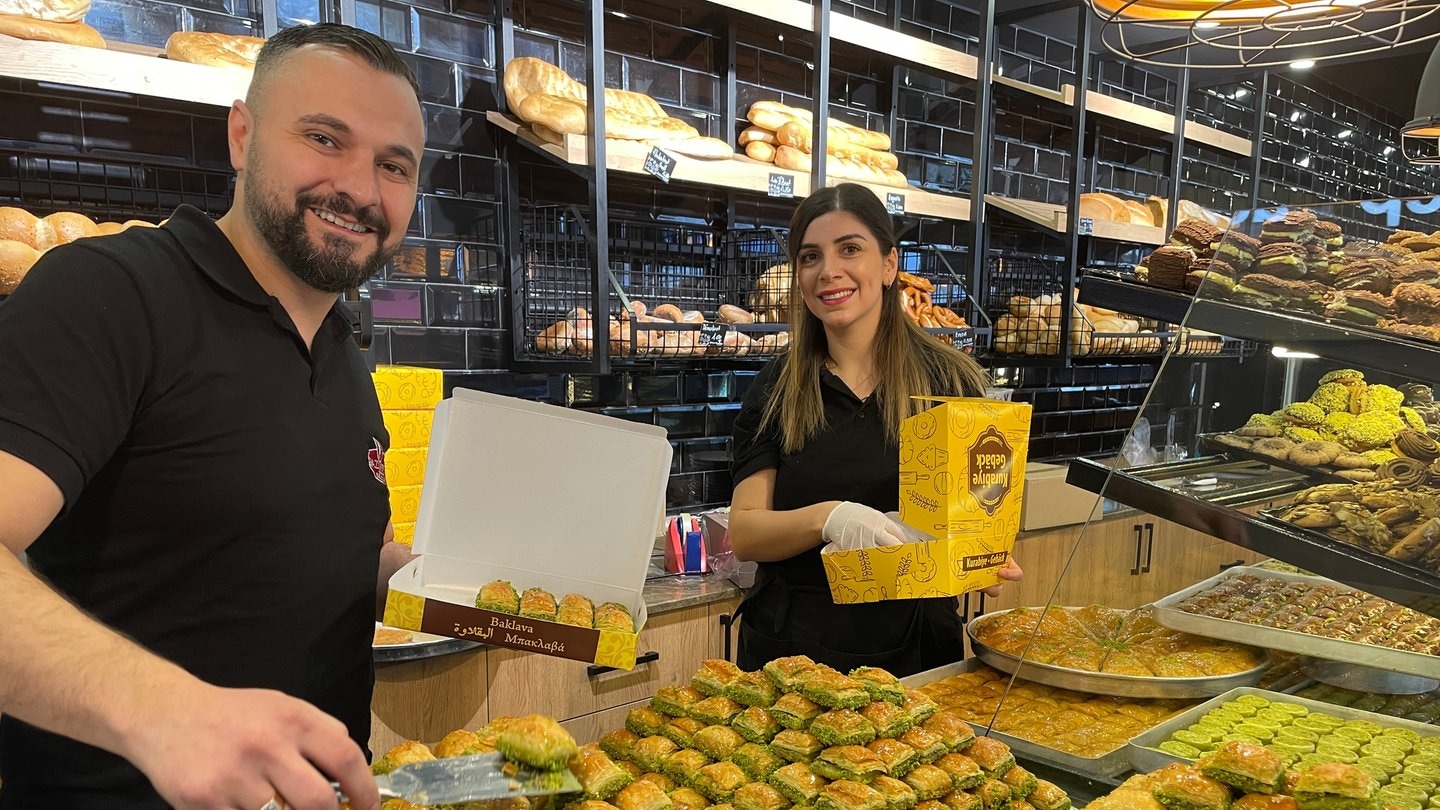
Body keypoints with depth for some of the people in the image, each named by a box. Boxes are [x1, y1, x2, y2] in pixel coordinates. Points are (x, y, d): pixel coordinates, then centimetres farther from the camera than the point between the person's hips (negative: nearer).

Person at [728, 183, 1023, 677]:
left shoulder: (951, 380, -3)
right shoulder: (776, 391, -2)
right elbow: (743, 534, -6)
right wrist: (827, 518, -26)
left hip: (919, 651, 0)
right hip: (792, 649, 1)